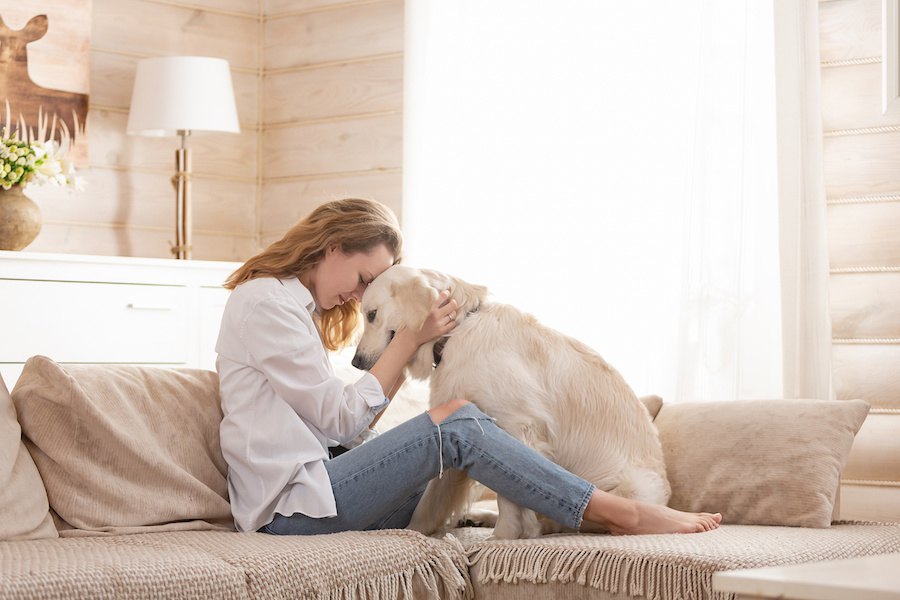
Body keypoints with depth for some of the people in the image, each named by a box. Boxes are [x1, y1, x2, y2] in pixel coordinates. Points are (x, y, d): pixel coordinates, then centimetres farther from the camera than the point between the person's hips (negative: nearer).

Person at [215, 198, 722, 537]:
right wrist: (411, 339, -5)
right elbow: (340, 419, -10)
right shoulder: (265, 303, -7)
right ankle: (623, 514, -16)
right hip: (290, 507, -10)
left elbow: (344, 428, 14)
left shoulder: (293, 306, 23)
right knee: (457, 425, -19)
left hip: (309, 484, 10)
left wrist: (407, 352, 5)